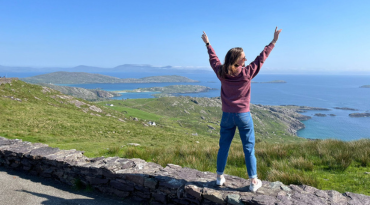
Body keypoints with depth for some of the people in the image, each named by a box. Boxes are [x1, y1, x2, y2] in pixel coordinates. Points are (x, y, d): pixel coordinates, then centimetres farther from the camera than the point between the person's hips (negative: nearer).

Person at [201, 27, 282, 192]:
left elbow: (213, 59, 14)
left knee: (223, 147, 13)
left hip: (227, 116, 3)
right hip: (243, 116, -3)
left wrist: (208, 44, 30)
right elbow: (261, 58, -3)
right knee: (249, 149, 5)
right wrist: (273, 42, 9)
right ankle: (253, 181, 13)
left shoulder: (221, 73, -3)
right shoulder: (247, 73, -12)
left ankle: (220, 177, 25)